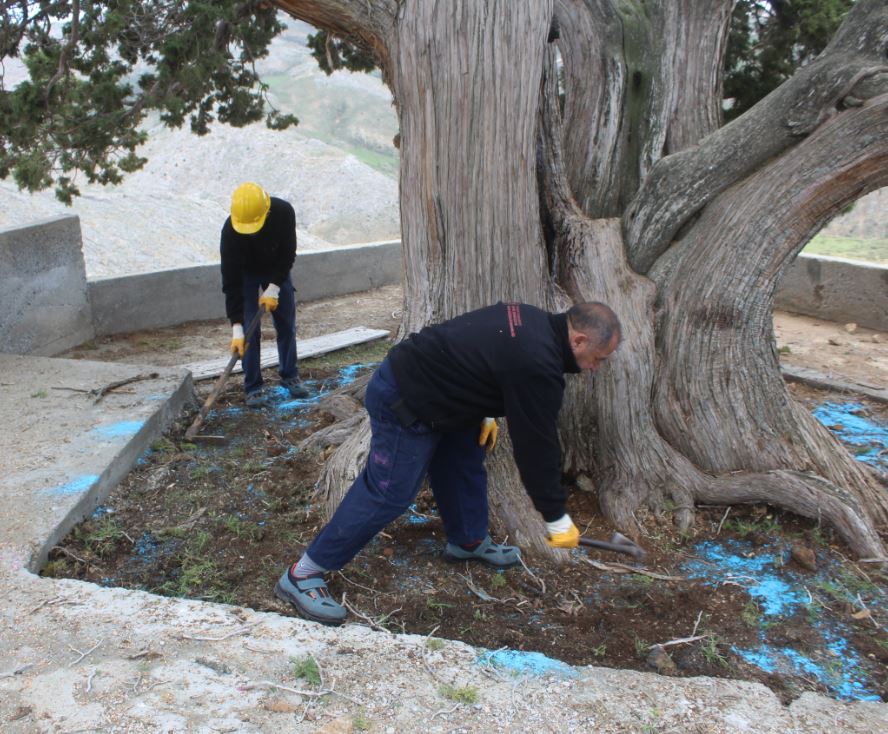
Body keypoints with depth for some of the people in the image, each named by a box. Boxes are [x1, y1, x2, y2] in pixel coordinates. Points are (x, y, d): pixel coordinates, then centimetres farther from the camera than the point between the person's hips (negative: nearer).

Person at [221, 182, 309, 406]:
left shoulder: (284, 212, -32)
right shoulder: (230, 231, -37)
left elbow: (288, 253, -18)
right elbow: (231, 281, -36)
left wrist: (274, 288, -27)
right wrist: (237, 328, -39)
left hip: (277, 270, 2)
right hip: (245, 273, -2)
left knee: (287, 324, 4)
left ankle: (290, 376, 20)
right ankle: (253, 387, 2)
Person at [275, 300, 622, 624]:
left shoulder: (532, 321, 4)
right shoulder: (537, 367, -24)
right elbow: (536, 446, -18)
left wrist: (485, 414, 13)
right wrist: (557, 520, -7)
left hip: (411, 370, 10)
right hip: (403, 404, -10)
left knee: (466, 460, 18)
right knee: (387, 494, -6)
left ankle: (469, 541, 36)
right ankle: (301, 575, 2)